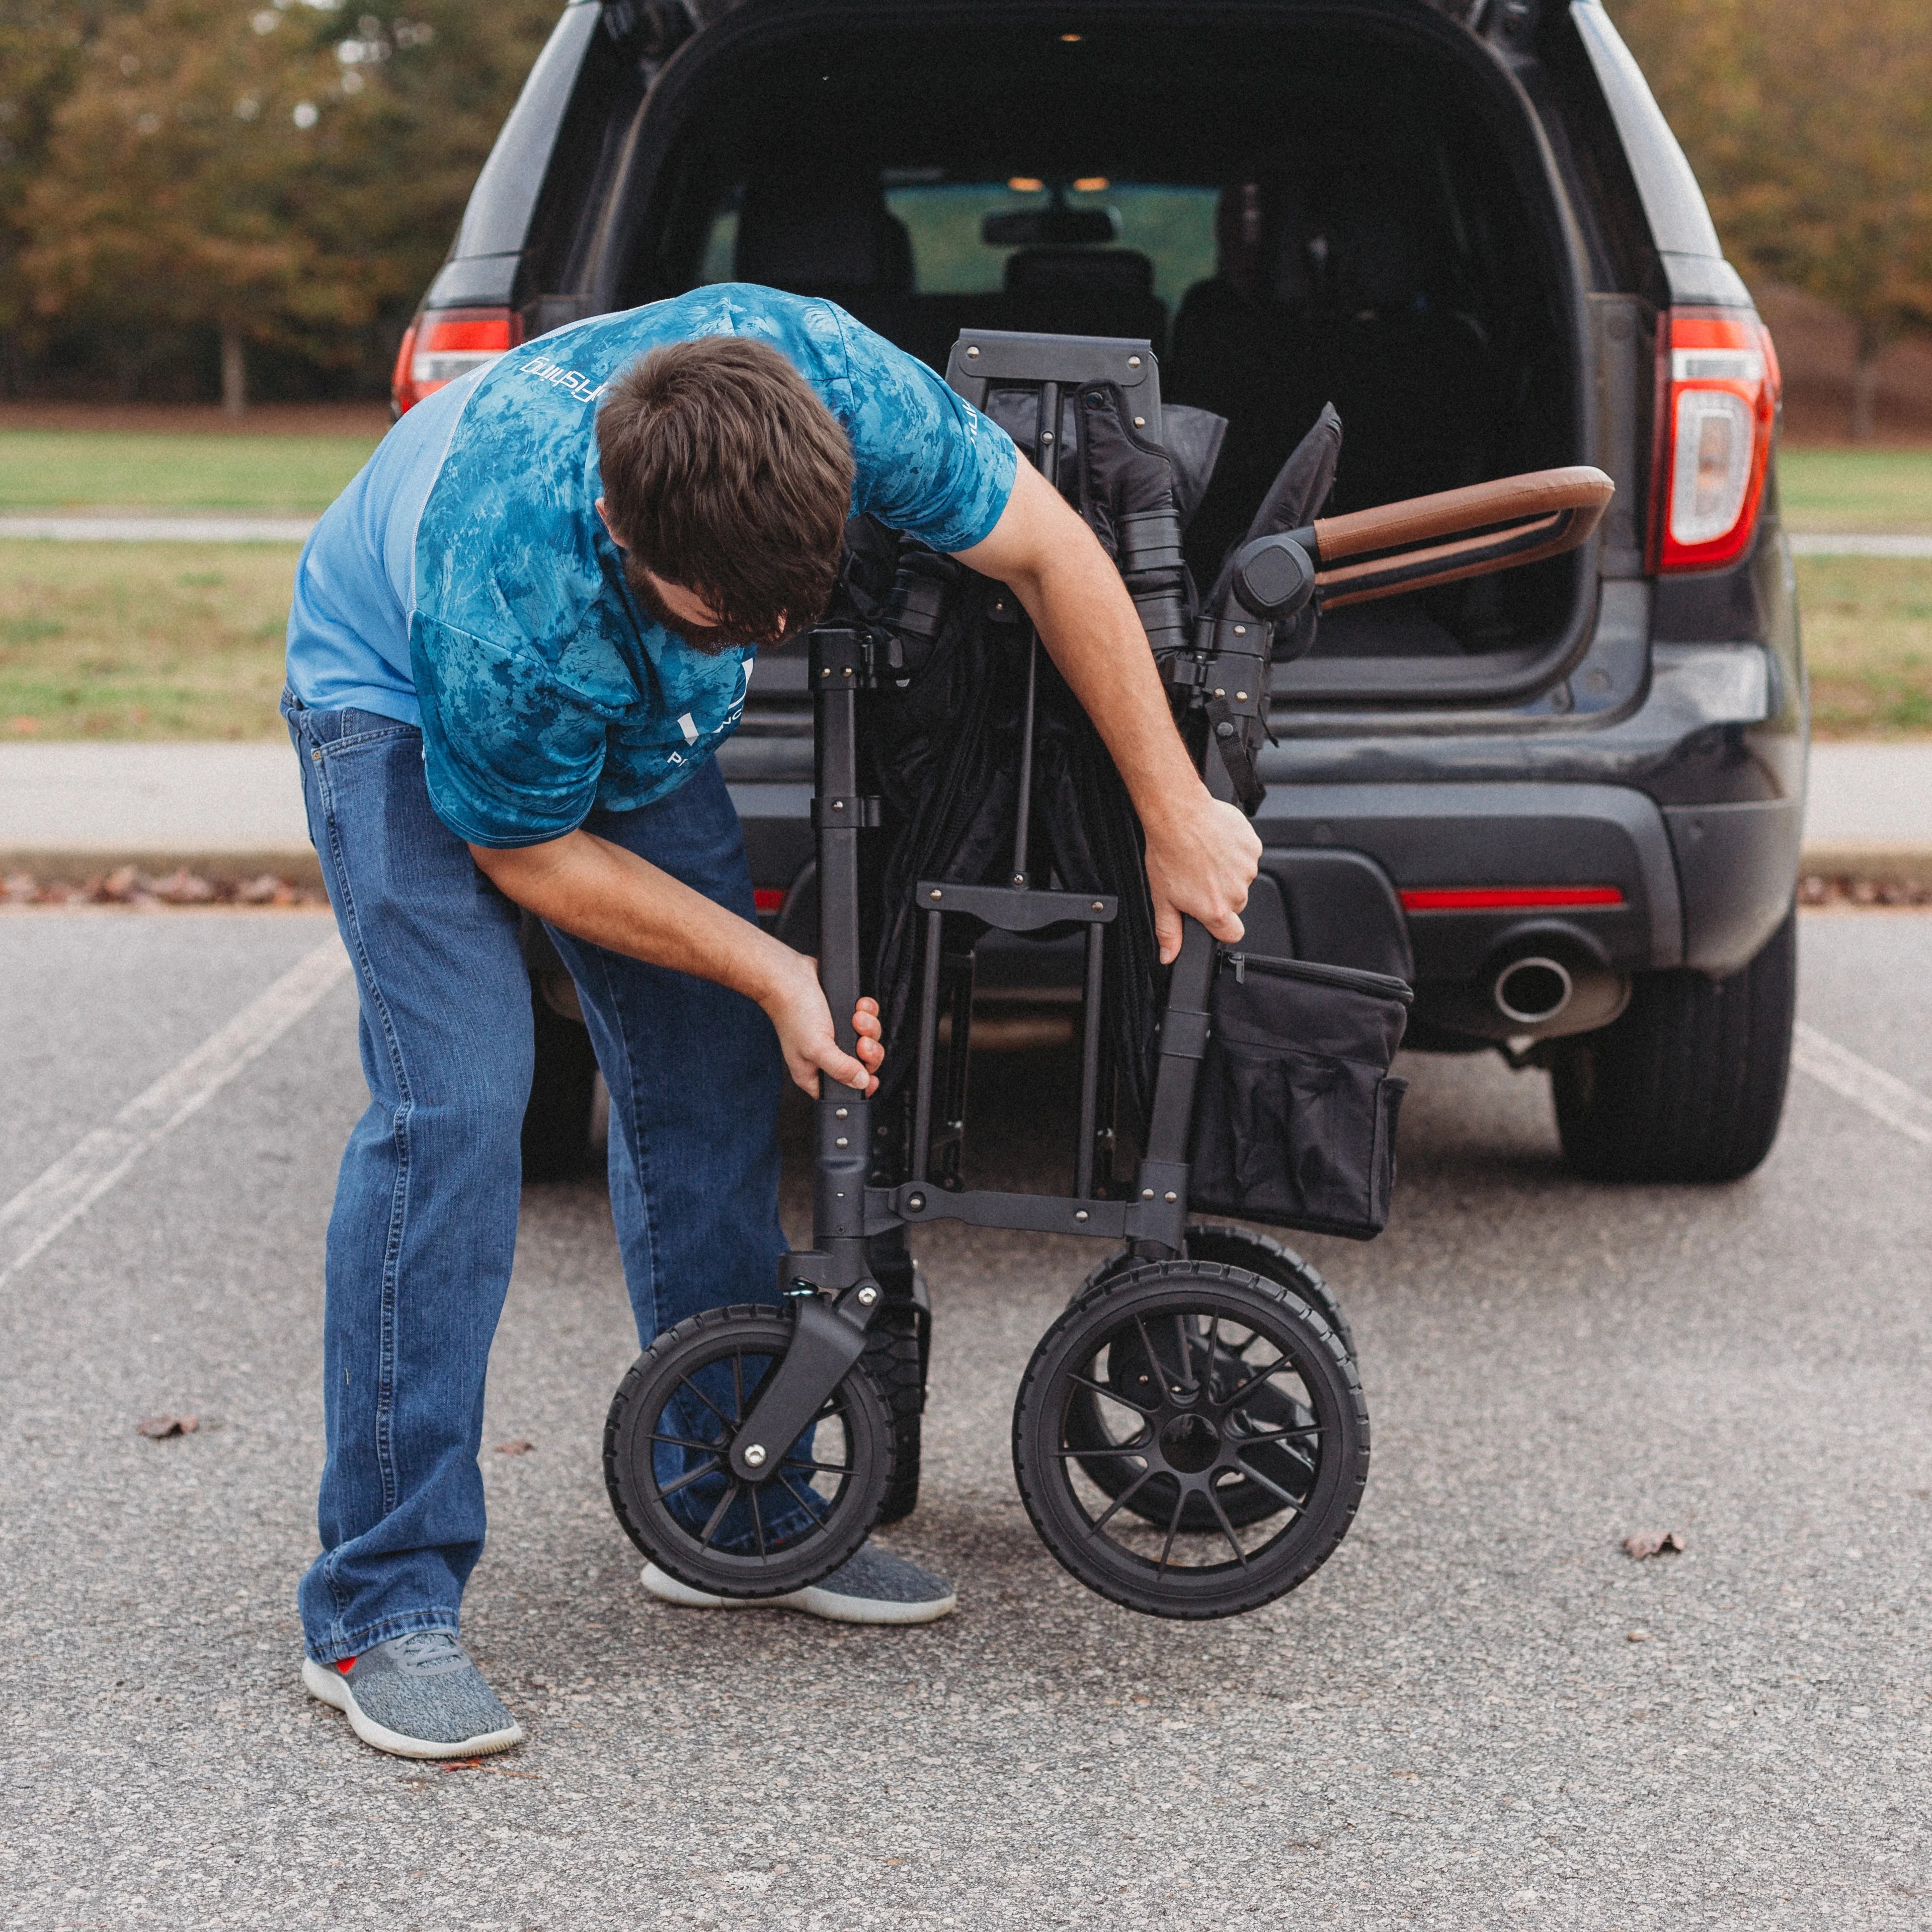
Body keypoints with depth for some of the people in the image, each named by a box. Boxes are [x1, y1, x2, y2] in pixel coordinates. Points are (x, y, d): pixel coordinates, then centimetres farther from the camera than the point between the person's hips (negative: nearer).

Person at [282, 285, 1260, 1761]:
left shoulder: (823, 379, -35)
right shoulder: (513, 603, -43)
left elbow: (1044, 547, -19)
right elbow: (526, 852, -23)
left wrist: (1178, 815, -17)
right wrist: (771, 969, -20)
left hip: (644, 722, 6)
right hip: (406, 708, -5)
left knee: (712, 1082, 3)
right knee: (455, 1099, -20)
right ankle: (380, 1611, -14)